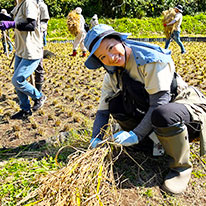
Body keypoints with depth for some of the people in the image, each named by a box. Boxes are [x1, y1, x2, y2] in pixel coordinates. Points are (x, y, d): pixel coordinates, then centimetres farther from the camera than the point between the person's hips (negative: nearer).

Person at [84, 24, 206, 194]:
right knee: (115, 103, -11)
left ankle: (182, 167, -15)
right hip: (149, 113, 7)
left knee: (162, 114, -41)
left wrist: (136, 135, -31)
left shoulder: (152, 59, -24)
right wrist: (96, 140, -13)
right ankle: (154, 139, 0)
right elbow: (103, 110, -1)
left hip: (188, 106, -6)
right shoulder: (113, 75, -2)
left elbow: (159, 103, -29)